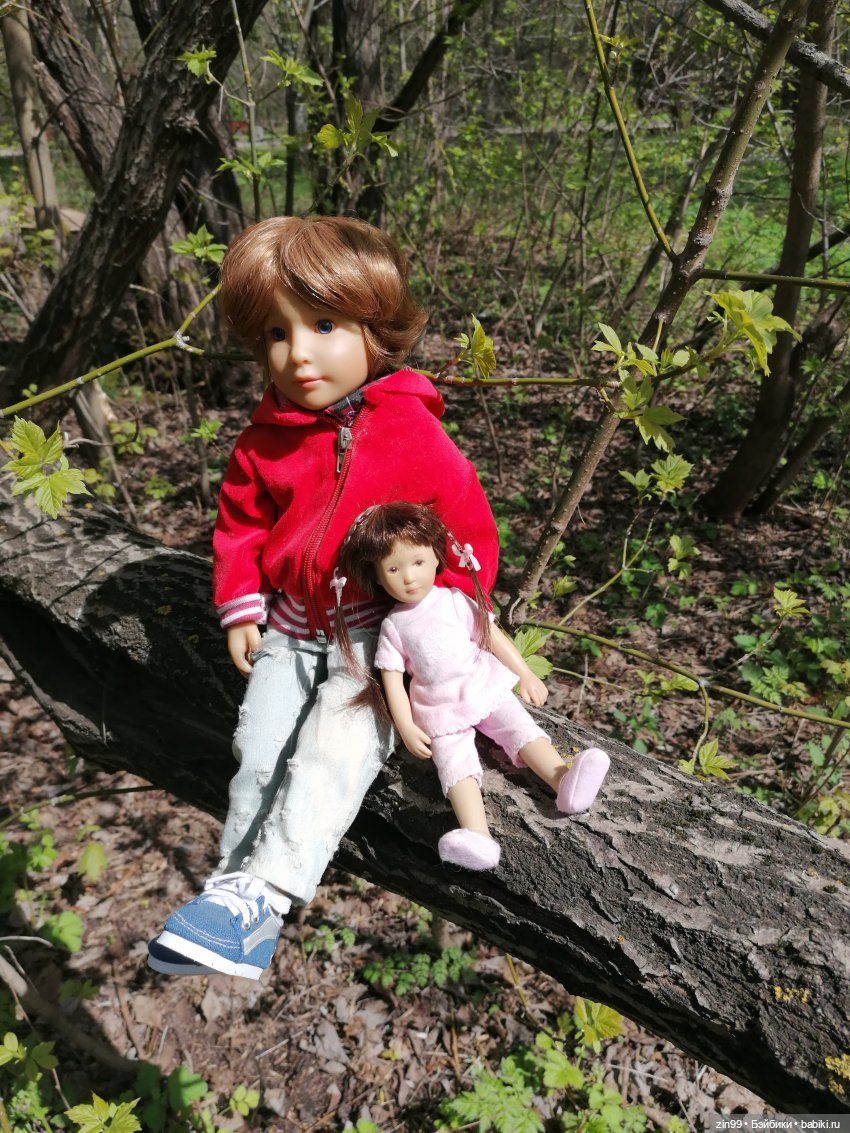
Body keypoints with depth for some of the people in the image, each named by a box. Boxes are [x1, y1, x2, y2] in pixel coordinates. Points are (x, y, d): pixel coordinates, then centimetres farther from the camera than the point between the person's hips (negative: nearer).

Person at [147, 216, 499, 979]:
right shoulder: (266, 438, 0)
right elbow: (240, 522, 13)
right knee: (260, 745, -2)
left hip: (381, 630, -4)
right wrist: (240, 607, 3)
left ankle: (262, 894, -21)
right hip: (289, 626, 4)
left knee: (337, 745, -23)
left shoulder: (412, 434, -11)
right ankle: (239, 882, 10)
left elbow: (470, 528, -5)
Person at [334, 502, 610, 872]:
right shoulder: (392, 626, -2)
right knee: (454, 762, -20)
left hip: (485, 686, 2)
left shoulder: (455, 601, -1)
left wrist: (525, 675, 3)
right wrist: (405, 726, -10)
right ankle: (477, 835, -37)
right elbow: (392, 678, -1)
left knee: (522, 729, -16)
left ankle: (564, 780, -30)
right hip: (439, 709, -2)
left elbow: (492, 636, 4)